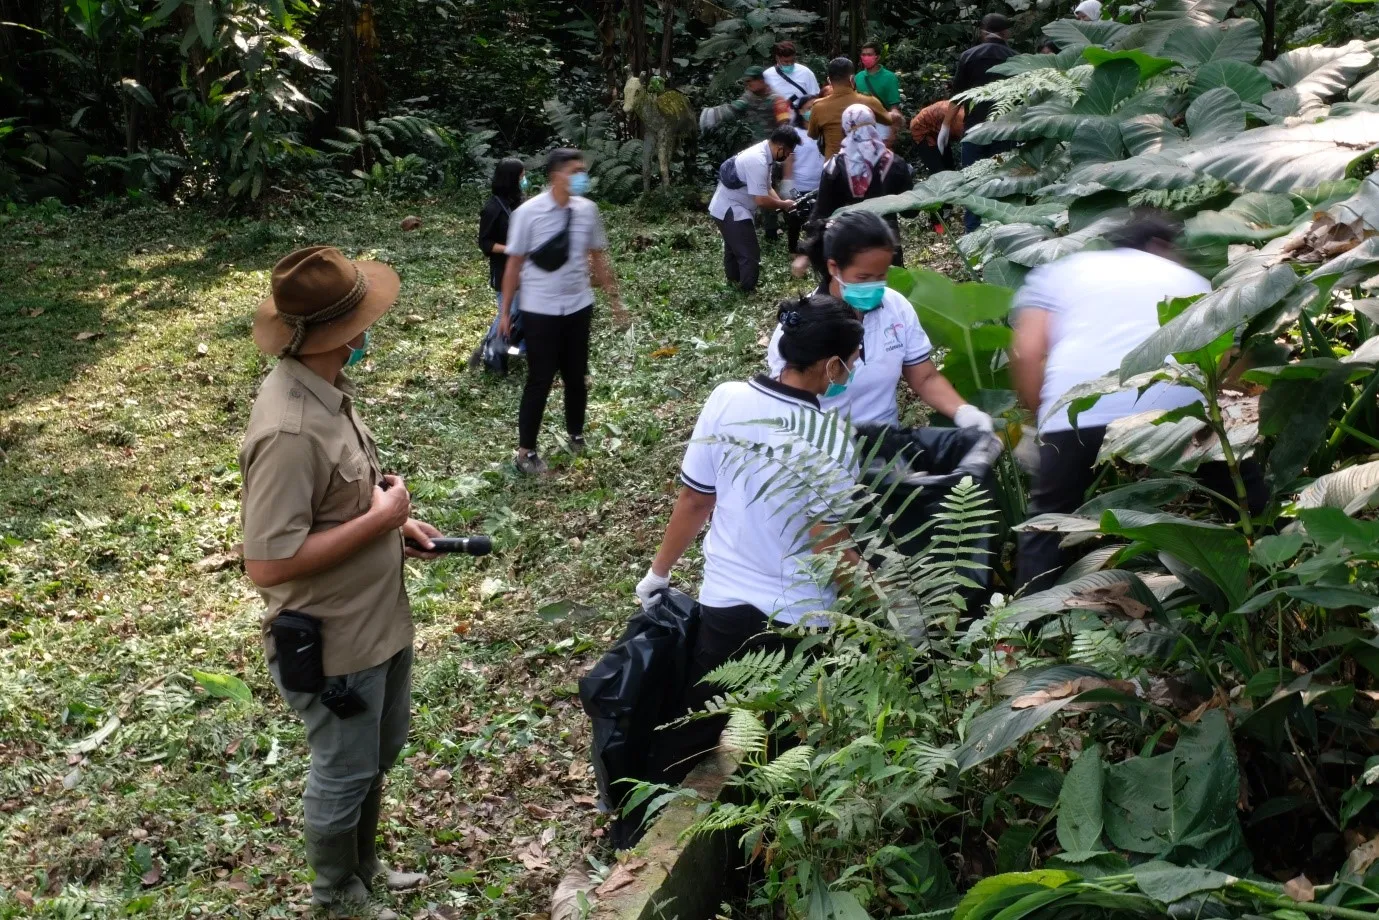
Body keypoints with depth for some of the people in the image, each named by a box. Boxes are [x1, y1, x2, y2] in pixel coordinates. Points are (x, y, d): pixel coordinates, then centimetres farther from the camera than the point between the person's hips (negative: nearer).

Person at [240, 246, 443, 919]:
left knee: (376, 757, 27)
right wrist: (380, 518, -25)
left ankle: (364, 866, 51)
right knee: (343, 774, 15)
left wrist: (396, 521, 0)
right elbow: (268, 563, -31)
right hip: (332, 642, -9)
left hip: (377, 622, 9)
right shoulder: (289, 429, -32)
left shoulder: (326, 387, -2)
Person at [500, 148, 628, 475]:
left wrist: (614, 298, 12)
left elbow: (598, 257, 9)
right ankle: (525, 451, 15)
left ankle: (576, 436, 36)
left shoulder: (587, 209, -3)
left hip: (579, 307, 4)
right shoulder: (529, 213, -14)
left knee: (576, 376, 15)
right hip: (540, 310, -4)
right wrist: (505, 311, -4)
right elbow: (514, 263, -7)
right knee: (540, 380, 2)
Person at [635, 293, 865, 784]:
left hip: (724, 605, 4)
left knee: (688, 735, 20)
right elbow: (829, 554, -19)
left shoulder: (726, 400, -10)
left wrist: (659, 571, 12)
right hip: (798, 621, -4)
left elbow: (693, 500, -1)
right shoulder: (831, 443, -22)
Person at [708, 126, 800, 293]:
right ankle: (747, 292, 8)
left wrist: (782, 203, -6)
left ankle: (734, 280, 48)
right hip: (730, 211, -10)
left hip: (731, 208, 10)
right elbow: (761, 199, -29)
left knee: (735, 247, 29)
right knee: (750, 254, -4)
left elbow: (766, 188, 9)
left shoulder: (763, 153, 1)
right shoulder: (758, 161, -30)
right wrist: (784, 205, -13)